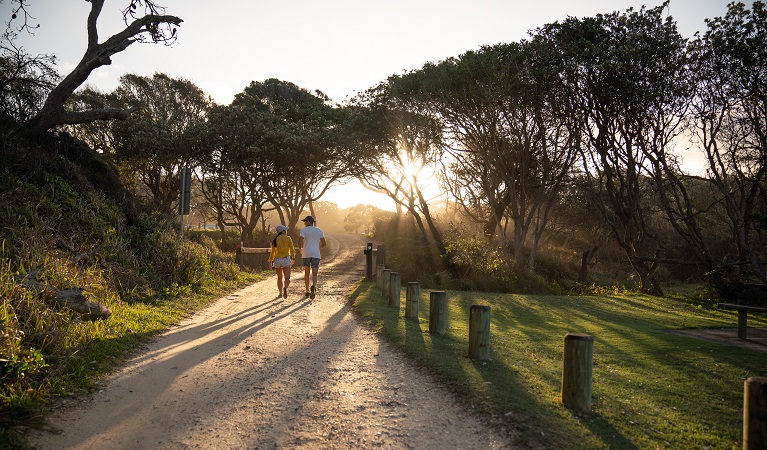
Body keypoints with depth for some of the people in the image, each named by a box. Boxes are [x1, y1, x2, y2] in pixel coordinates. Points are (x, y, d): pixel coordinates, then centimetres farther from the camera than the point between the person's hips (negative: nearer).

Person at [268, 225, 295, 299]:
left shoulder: (275, 240, 3)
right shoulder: (288, 238, -3)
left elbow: (272, 252, 2)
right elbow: (292, 250, -1)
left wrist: (270, 261, 11)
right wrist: (293, 258, 16)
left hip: (277, 260, 3)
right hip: (286, 259, -3)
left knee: (279, 277, 20)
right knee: (287, 278, -6)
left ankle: (280, 293, 23)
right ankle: (285, 288, -36)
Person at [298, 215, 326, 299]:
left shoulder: (303, 230, -1)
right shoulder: (319, 230, 8)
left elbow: (300, 242, -13)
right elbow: (324, 243, 7)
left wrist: (300, 250, 7)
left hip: (306, 254, -1)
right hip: (316, 254, 1)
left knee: (306, 272, 17)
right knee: (314, 274, 0)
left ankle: (307, 291, 20)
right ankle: (313, 286, -32)